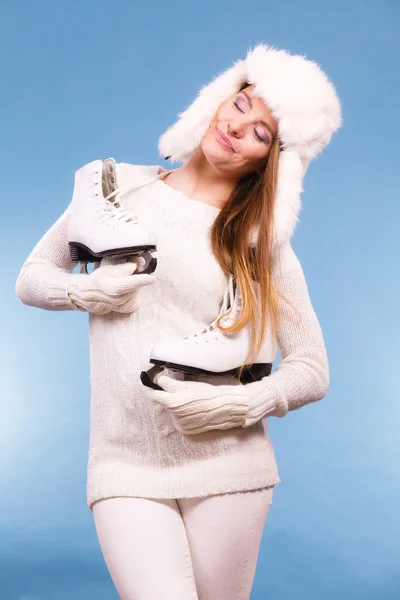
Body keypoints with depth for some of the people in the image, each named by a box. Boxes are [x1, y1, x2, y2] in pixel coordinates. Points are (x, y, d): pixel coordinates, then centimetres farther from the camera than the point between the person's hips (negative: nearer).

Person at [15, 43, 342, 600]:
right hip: (127, 467, 0)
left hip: (227, 466, 0)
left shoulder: (262, 241, 2)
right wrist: (85, 291, -6)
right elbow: (32, 277, 14)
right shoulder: (119, 187, 6)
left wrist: (238, 403, -13)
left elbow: (313, 369, 3)